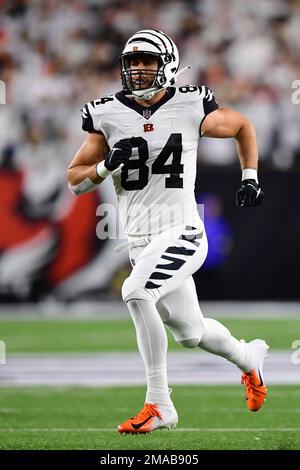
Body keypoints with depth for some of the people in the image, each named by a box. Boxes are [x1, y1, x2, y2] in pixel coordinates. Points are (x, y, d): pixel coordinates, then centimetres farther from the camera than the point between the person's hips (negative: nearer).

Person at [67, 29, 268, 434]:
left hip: (182, 234, -5)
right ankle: (250, 357, 49)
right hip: (141, 243, 5)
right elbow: (74, 181, 5)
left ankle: (159, 404, -22)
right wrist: (106, 166, -14)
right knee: (190, 334, 15)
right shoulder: (109, 116, 1)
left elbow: (243, 126, 15)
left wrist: (250, 179, 8)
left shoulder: (191, 108, -5)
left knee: (136, 293, -29)